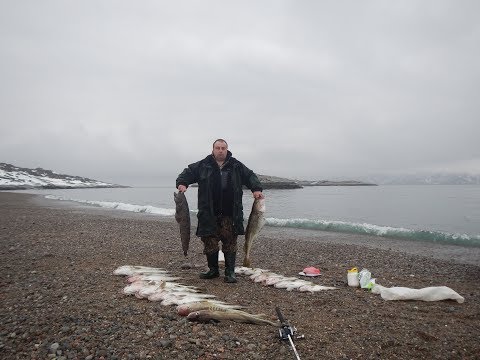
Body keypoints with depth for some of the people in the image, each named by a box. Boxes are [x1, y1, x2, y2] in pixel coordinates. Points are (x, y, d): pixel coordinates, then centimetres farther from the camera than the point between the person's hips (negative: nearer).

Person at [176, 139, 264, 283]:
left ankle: (230, 272, 11)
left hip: (230, 214, 0)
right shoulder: (203, 165, 5)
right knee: (209, 243, 7)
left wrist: (256, 189, -2)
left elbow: (250, 176, 14)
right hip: (209, 214, 1)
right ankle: (213, 270, 24)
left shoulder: (236, 166, 8)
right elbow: (188, 172, 10)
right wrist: (182, 183, -9)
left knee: (230, 243, 0)